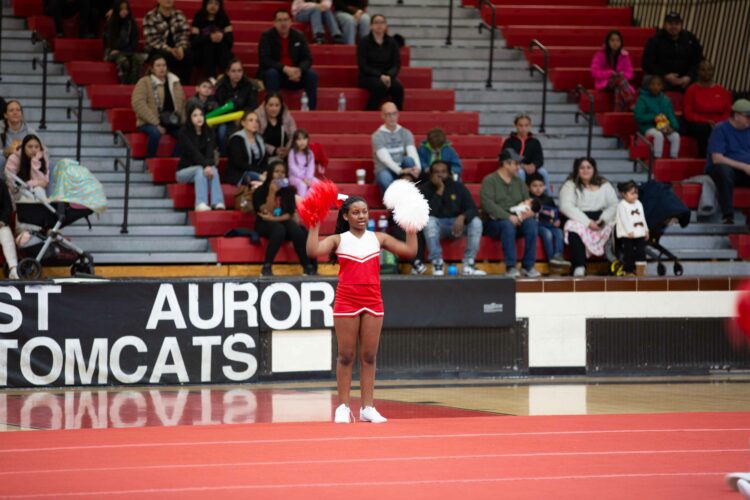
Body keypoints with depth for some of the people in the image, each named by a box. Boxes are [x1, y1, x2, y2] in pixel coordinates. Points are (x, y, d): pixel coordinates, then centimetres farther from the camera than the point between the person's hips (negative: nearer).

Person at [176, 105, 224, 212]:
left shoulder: (208, 133, 5)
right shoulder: (184, 133, -9)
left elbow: (210, 151, -10)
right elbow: (193, 151, -22)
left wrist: (210, 165, -31)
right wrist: (205, 165, -37)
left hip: (202, 168, 3)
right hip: (185, 170, -3)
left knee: (213, 170, -30)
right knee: (200, 169, -35)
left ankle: (218, 203, -49)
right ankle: (201, 204, -53)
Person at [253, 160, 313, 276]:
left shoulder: (288, 190, 7)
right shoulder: (260, 191, -2)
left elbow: (290, 214, 0)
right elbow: (267, 213, -13)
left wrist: (274, 218, -16)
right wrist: (272, 193, -20)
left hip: (283, 222, 3)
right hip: (265, 225, -3)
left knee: (297, 231, -31)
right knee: (279, 229, -37)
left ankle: (308, 267, -29)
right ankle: (266, 267, -35)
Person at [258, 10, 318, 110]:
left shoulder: (298, 36, 3)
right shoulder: (267, 36, -7)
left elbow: (307, 59, -3)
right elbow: (264, 60, -18)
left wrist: (299, 70, -27)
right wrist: (285, 69, -30)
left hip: (294, 74, 3)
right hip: (276, 73, -3)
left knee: (311, 74, -23)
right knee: (272, 73, -36)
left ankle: (311, 110, -20)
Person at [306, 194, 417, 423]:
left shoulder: (378, 238, 10)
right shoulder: (338, 240, 2)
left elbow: (410, 251, 7)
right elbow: (313, 251, -14)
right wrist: (314, 224, -14)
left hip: (372, 303, 3)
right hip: (346, 303, -3)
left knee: (369, 357, 2)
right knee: (346, 356, -1)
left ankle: (367, 408, 5)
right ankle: (343, 407, 3)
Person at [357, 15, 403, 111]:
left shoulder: (392, 42, 7)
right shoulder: (364, 42, -1)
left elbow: (397, 64, 3)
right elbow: (362, 65, -7)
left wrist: (389, 76, -18)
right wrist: (380, 76, -19)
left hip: (388, 76, 3)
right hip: (368, 77, -3)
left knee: (398, 86, -30)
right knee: (380, 86, -36)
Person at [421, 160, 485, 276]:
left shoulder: (458, 187, 0)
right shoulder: (426, 189, -6)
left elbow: (473, 210, -7)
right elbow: (428, 214, -20)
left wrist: (462, 217, -30)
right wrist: (439, 191, -23)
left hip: (457, 224, 2)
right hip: (437, 225, -2)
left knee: (476, 222, -27)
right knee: (429, 222, -36)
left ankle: (468, 265, -25)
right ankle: (437, 264, -28)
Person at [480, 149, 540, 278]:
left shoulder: (518, 181, 18)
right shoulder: (489, 180, -2)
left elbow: (527, 200, 15)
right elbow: (487, 204, -16)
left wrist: (528, 211, -11)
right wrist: (508, 217, -24)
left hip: (517, 220, 5)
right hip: (495, 222, -5)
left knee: (531, 223, -26)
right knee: (507, 225, -38)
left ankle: (528, 266, -23)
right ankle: (510, 267, -35)